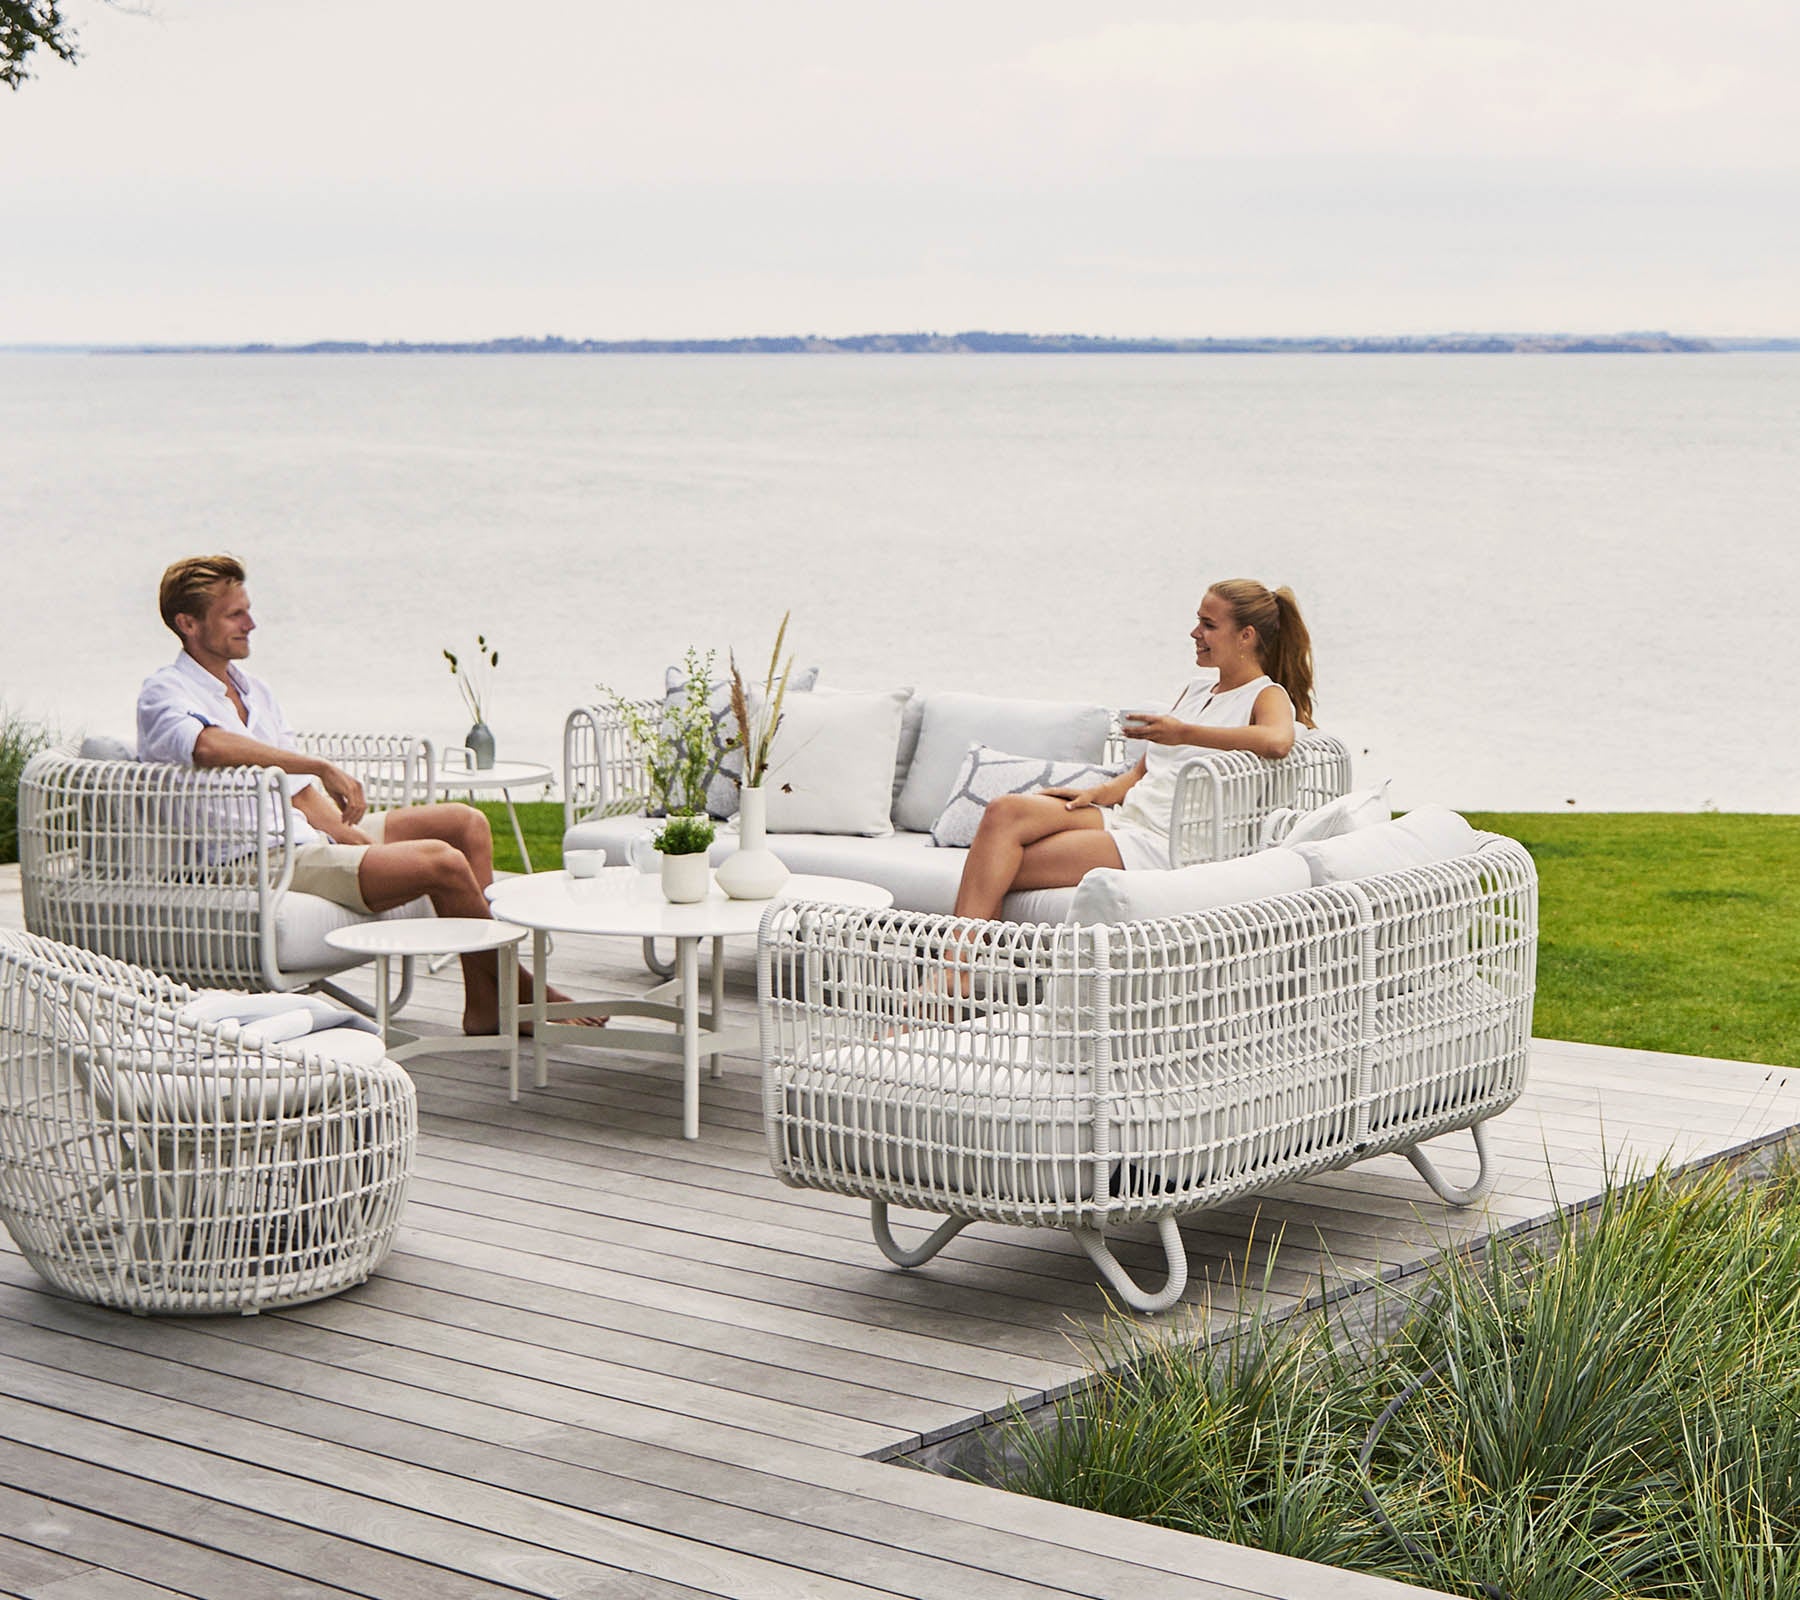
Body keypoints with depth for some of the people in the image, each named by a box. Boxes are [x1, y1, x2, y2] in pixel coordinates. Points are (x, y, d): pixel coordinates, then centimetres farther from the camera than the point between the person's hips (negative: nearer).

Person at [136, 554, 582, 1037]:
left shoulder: (254, 690, 19)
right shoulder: (163, 693, -9)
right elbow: (205, 745, -33)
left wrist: (356, 838, -1)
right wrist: (323, 767, -32)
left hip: (310, 833, 10)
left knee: (467, 824, 3)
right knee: (442, 862, -21)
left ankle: (484, 1004, -2)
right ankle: (517, 991, 1)